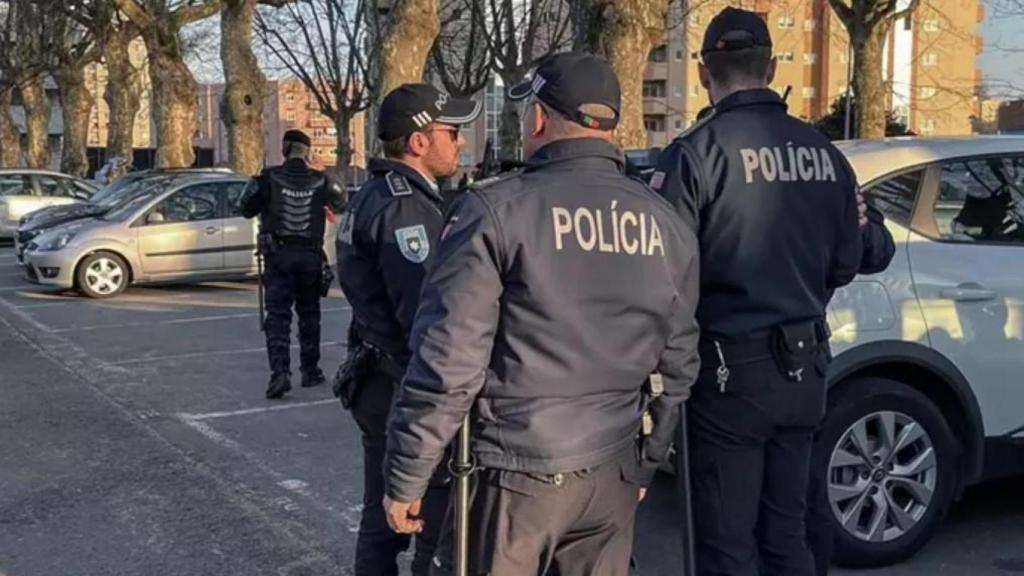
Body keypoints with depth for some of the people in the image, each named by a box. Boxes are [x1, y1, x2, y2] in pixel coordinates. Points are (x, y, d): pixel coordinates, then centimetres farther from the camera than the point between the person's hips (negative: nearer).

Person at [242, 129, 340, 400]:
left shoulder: (269, 179, -8)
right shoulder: (320, 181, -2)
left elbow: (247, 209, -2)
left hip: (278, 255, -2)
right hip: (310, 255, 2)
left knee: (277, 315, -1)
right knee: (309, 314, 15)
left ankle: (280, 372, -16)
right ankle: (310, 371, 21)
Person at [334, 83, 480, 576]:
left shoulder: (373, 196, 14)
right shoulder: (405, 205, -19)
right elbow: (425, 312, -26)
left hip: (378, 382, 10)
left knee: (382, 519, 18)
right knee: (442, 528, -3)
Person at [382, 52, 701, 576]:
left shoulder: (496, 210, -11)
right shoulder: (664, 223, 6)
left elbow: (447, 358, -14)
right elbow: (678, 361, 11)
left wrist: (405, 477, -6)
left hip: (517, 473, -5)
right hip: (613, 475, 5)